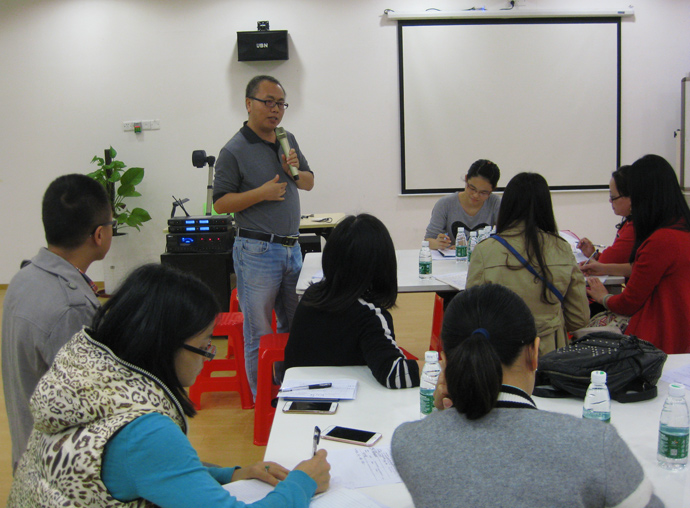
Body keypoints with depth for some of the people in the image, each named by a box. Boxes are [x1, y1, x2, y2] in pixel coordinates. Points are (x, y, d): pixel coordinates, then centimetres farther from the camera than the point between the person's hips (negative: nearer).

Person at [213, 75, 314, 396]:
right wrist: (261, 193, -21)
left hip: (292, 247, 7)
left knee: (294, 325, 17)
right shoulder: (234, 151, -10)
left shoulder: (288, 141, 10)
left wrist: (295, 170, -3)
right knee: (259, 333, 3)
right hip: (257, 251, -7)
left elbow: (309, 182, 18)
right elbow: (220, 203, -11)